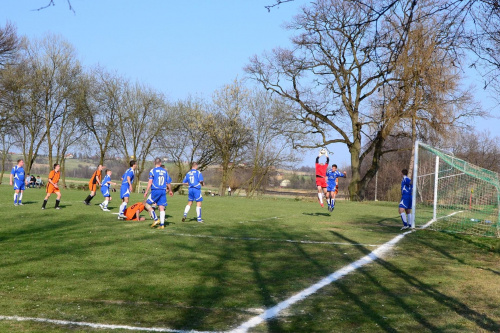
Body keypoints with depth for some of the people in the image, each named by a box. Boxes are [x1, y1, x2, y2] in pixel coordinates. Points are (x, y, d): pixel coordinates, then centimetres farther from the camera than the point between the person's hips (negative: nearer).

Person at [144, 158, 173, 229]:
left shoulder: (153, 170, -2)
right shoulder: (165, 171, 11)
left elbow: (150, 182, -10)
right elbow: (168, 183, 15)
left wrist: (146, 192, -8)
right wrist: (170, 191, 31)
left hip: (155, 191, -4)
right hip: (163, 191, 4)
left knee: (147, 204, 9)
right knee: (161, 207, 4)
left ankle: (155, 219, -3)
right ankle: (162, 224, 0)